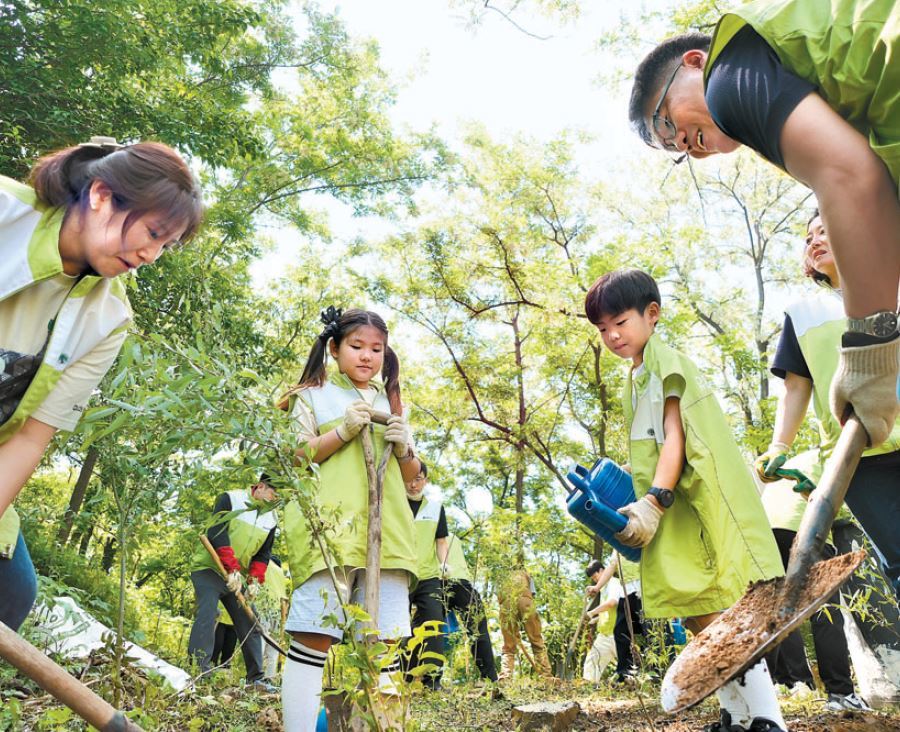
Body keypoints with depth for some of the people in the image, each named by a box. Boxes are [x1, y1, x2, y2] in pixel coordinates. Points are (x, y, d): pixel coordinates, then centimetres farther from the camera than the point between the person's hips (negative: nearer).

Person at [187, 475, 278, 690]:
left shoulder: (271, 519, 5)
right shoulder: (230, 499, -13)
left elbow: (264, 553, 8)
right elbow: (216, 533, -22)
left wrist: (255, 580, -8)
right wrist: (232, 568, -27)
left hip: (237, 577, 6)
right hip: (209, 568, -6)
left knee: (250, 623, 3)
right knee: (207, 614, -23)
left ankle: (256, 678, 10)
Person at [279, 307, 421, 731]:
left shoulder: (392, 402, 21)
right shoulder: (313, 394, 10)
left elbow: (412, 477, 21)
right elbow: (294, 458, 1)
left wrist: (404, 449, -1)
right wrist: (344, 430, -11)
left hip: (386, 532, 4)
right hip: (328, 526, -4)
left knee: (384, 644, 1)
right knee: (314, 638, -9)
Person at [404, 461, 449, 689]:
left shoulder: (436, 507, 11)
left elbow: (441, 541, 15)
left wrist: (444, 563, -2)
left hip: (429, 578, 2)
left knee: (434, 624, -6)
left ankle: (432, 679, 0)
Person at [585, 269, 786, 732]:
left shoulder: (665, 363, -6)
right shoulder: (635, 378, 18)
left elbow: (675, 439, -15)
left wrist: (654, 501, -23)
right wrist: (634, 502, 11)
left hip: (700, 500, -9)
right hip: (670, 507, 9)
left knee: (715, 610, -14)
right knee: (697, 613, 10)